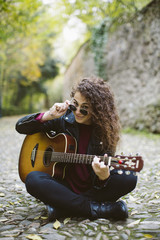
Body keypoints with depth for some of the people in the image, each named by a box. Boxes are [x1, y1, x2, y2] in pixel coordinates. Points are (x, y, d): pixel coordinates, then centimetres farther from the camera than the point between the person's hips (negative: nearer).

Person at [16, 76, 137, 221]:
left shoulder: (106, 131, -5)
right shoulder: (64, 119, -2)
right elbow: (21, 127, 1)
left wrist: (103, 177, -35)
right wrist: (48, 116, -15)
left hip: (93, 189, 0)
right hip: (64, 186, 0)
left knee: (129, 178, -26)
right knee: (33, 179, -29)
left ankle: (62, 208, -25)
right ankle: (98, 209, -26)